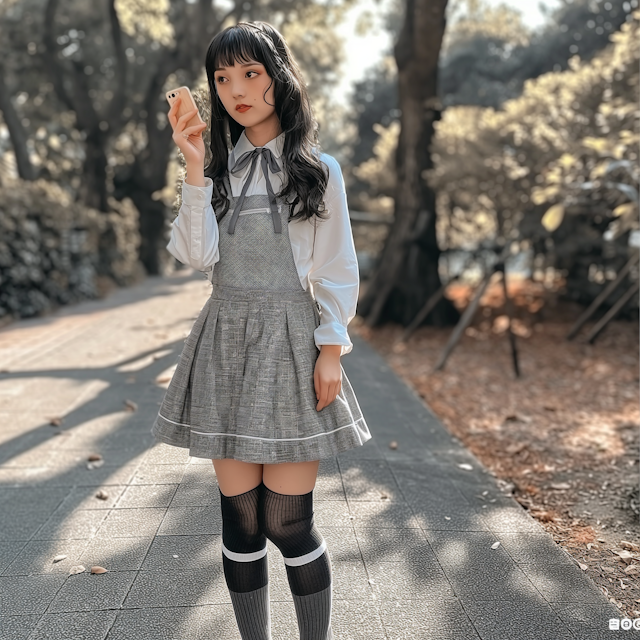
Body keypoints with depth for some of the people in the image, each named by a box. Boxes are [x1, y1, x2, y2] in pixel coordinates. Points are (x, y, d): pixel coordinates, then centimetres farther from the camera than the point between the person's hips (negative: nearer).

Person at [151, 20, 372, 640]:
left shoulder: (317, 168, 3)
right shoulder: (220, 166, 11)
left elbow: (337, 269, 1)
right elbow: (198, 255, -4)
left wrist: (331, 350, -7)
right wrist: (194, 169, -8)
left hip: (290, 344, -3)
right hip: (225, 341, 3)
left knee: (288, 520, -2)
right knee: (240, 517, 8)